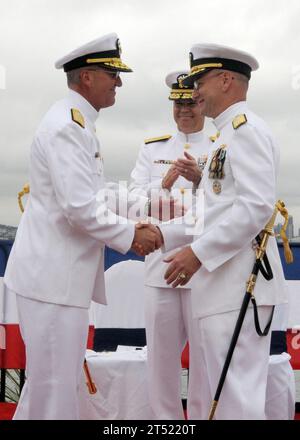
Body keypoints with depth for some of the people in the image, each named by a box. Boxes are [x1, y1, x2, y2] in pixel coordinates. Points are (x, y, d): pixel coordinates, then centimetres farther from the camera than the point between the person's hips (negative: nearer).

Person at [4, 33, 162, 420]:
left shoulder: (79, 124, 16)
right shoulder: (66, 126, -17)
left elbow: (93, 195, 19)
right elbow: (80, 207, -23)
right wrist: (130, 235, -12)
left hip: (63, 272, 11)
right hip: (53, 275, -11)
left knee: (49, 377, 18)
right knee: (55, 385, -2)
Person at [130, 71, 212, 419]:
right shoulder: (151, 148, 13)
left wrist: (199, 179, -21)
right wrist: (163, 185, -14)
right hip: (160, 263, 2)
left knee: (204, 354, 4)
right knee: (161, 353, 8)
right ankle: (166, 418, 21)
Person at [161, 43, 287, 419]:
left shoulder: (247, 128, -8)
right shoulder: (227, 136, 22)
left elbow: (256, 206, -21)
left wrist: (199, 253, -21)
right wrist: (163, 235, 15)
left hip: (238, 286, -10)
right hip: (221, 288, 10)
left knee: (236, 399, -7)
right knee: (215, 400, 15)